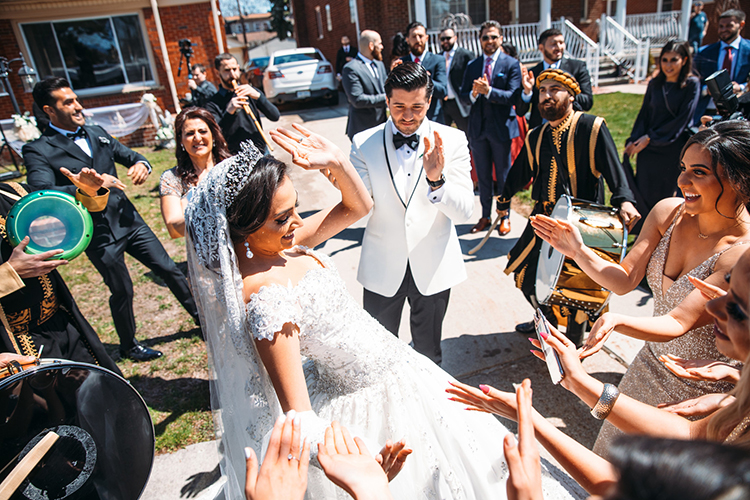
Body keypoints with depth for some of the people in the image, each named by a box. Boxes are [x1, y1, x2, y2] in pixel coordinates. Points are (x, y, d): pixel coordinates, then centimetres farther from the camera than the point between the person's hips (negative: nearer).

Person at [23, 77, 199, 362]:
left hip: (129, 220, 5)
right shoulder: (38, 151, -10)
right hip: (99, 234, -5)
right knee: (122, 291, 9)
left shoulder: (97, 134, 9)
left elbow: (129, 155, 17)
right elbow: (43, 194, -24)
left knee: (168, 269, 11)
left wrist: (140, 164, -7)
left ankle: (200, 315, 31)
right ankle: (129, 346, 34)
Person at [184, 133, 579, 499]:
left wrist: (337, 162, -19)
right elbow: (296, 411, -33)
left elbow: (359, 206, 1)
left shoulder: (277, 242, -9)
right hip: (365, 402, -8)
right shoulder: (265, 295, -34)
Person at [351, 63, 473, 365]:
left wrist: (436, 180, -31)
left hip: (433, 268, 0)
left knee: (429, 352, 20)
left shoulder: (452, 141, -7)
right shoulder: (364, 144, -6)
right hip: (382, 268, 0)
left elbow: (464, 211, -13)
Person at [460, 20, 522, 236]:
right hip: (478, 127, 4)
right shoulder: (472, 66, 9)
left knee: (503, 175, 6)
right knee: (482, 176, 12)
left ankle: (505, 217, 20)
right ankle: (485, 215, 25)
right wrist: (473, 93, -19)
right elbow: (463, 96, 3)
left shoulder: (511, 64, -2)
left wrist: (488, 91, -26)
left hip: (501, 127, -3)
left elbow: (512, 96, -14)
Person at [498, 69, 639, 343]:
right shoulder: (536, 137, 8)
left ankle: (574, 338, 29)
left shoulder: (591, 127, -9)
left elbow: (613, 168, -18)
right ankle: (547, 319, 40)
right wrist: (504, 200, 27)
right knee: (524, 271, 13)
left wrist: (624, 200, -33)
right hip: (544, 218, 6)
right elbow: (520, 173, 20)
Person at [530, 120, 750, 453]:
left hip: (700, 394, -4)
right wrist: (578, 251, -24)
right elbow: (624, 280, -9)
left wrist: (617, 321, -50)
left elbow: (677, 323, -31)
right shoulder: (668, 213, -13)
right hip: (649, 368, 5)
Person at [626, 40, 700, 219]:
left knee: (666, 195, 3)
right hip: (648, 150, 3)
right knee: (644, 194, 1)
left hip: (673, 149, -3)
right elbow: (643, 115, 9)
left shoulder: (691, 84, -3)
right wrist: (633, 141, -5)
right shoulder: (654, 84, 10)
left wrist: (650, 138, -11)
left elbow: (682, 119, -9)